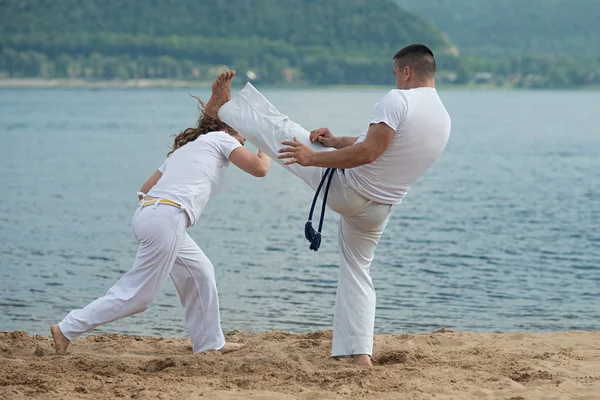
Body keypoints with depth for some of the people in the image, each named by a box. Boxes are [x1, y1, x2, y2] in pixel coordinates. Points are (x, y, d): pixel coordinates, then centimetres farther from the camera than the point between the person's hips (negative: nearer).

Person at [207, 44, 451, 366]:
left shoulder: (397, 101, -20)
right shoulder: (443, 120, 6)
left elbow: (369, 152, -27)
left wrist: (313, 158, -19)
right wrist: (335, 142, 13)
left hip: (343, 186, -7)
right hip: (377, 209, 7)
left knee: (284, 131, 11)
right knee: (357, 273, 19)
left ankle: (223, 109, 32)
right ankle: (359, 352, 12)